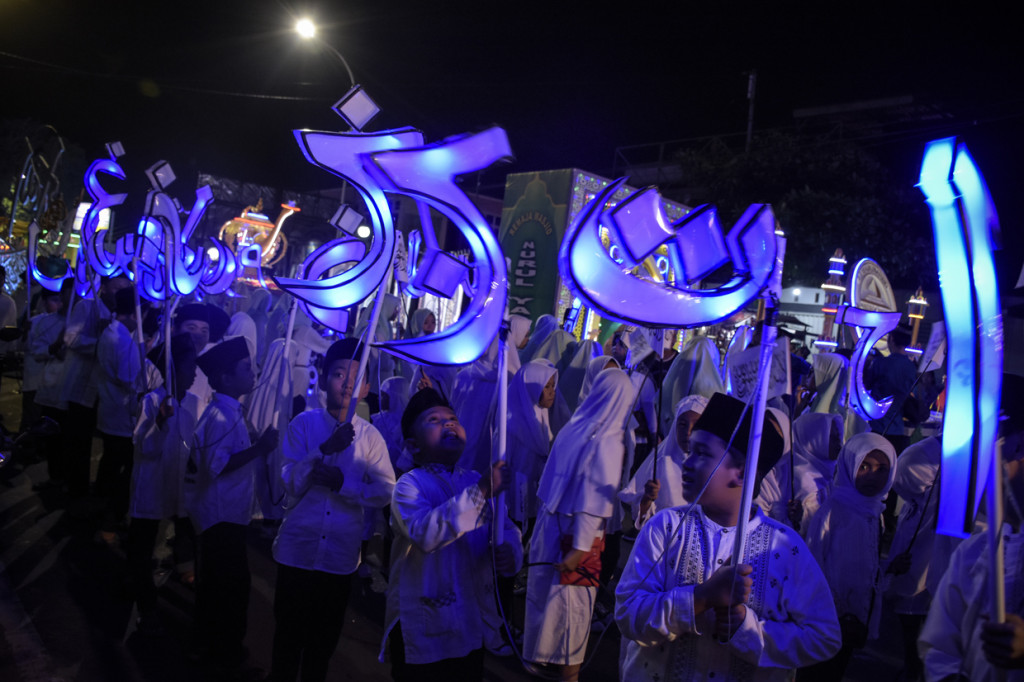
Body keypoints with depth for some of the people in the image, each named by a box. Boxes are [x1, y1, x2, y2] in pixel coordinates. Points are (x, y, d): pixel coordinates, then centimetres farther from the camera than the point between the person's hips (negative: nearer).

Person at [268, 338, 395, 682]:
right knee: (288, 631, 12)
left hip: (340, 554, 1)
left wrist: (342, 483, -20)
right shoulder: (304, 423, -4)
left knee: (325, 639, 17)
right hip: (297, 548, -1)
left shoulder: (370, 435, -3)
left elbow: (386, 490, -8)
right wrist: (324, 450, -24)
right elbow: (290, 482, -11)